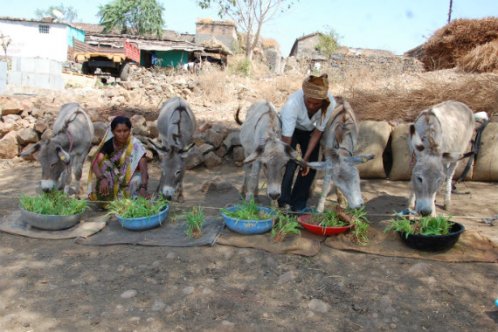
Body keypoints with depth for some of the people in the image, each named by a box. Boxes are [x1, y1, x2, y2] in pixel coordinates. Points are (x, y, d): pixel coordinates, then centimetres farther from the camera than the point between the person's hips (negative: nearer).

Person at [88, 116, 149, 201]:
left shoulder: (135, 145, -21)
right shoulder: (109, 144, -15)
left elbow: (143, 168, -31)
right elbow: (95, 163, -27)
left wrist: (143, 187, -49)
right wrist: (102, 178, -48)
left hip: (130, 176, -2)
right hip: (113, 176, 2)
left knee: (137, 180, -34)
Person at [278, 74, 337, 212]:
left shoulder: (330, 104, -32)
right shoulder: (292, 103, -41)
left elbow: (318, 132, -20)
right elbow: (286, 138, -37)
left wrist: (306, 158, -22)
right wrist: (285, 158, -40)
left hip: (311, 130, 3)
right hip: (289, 127, -3)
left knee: (311, 166, -3)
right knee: (289, 164, -18)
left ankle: (298, 206, 11)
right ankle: (283, 204, -5)